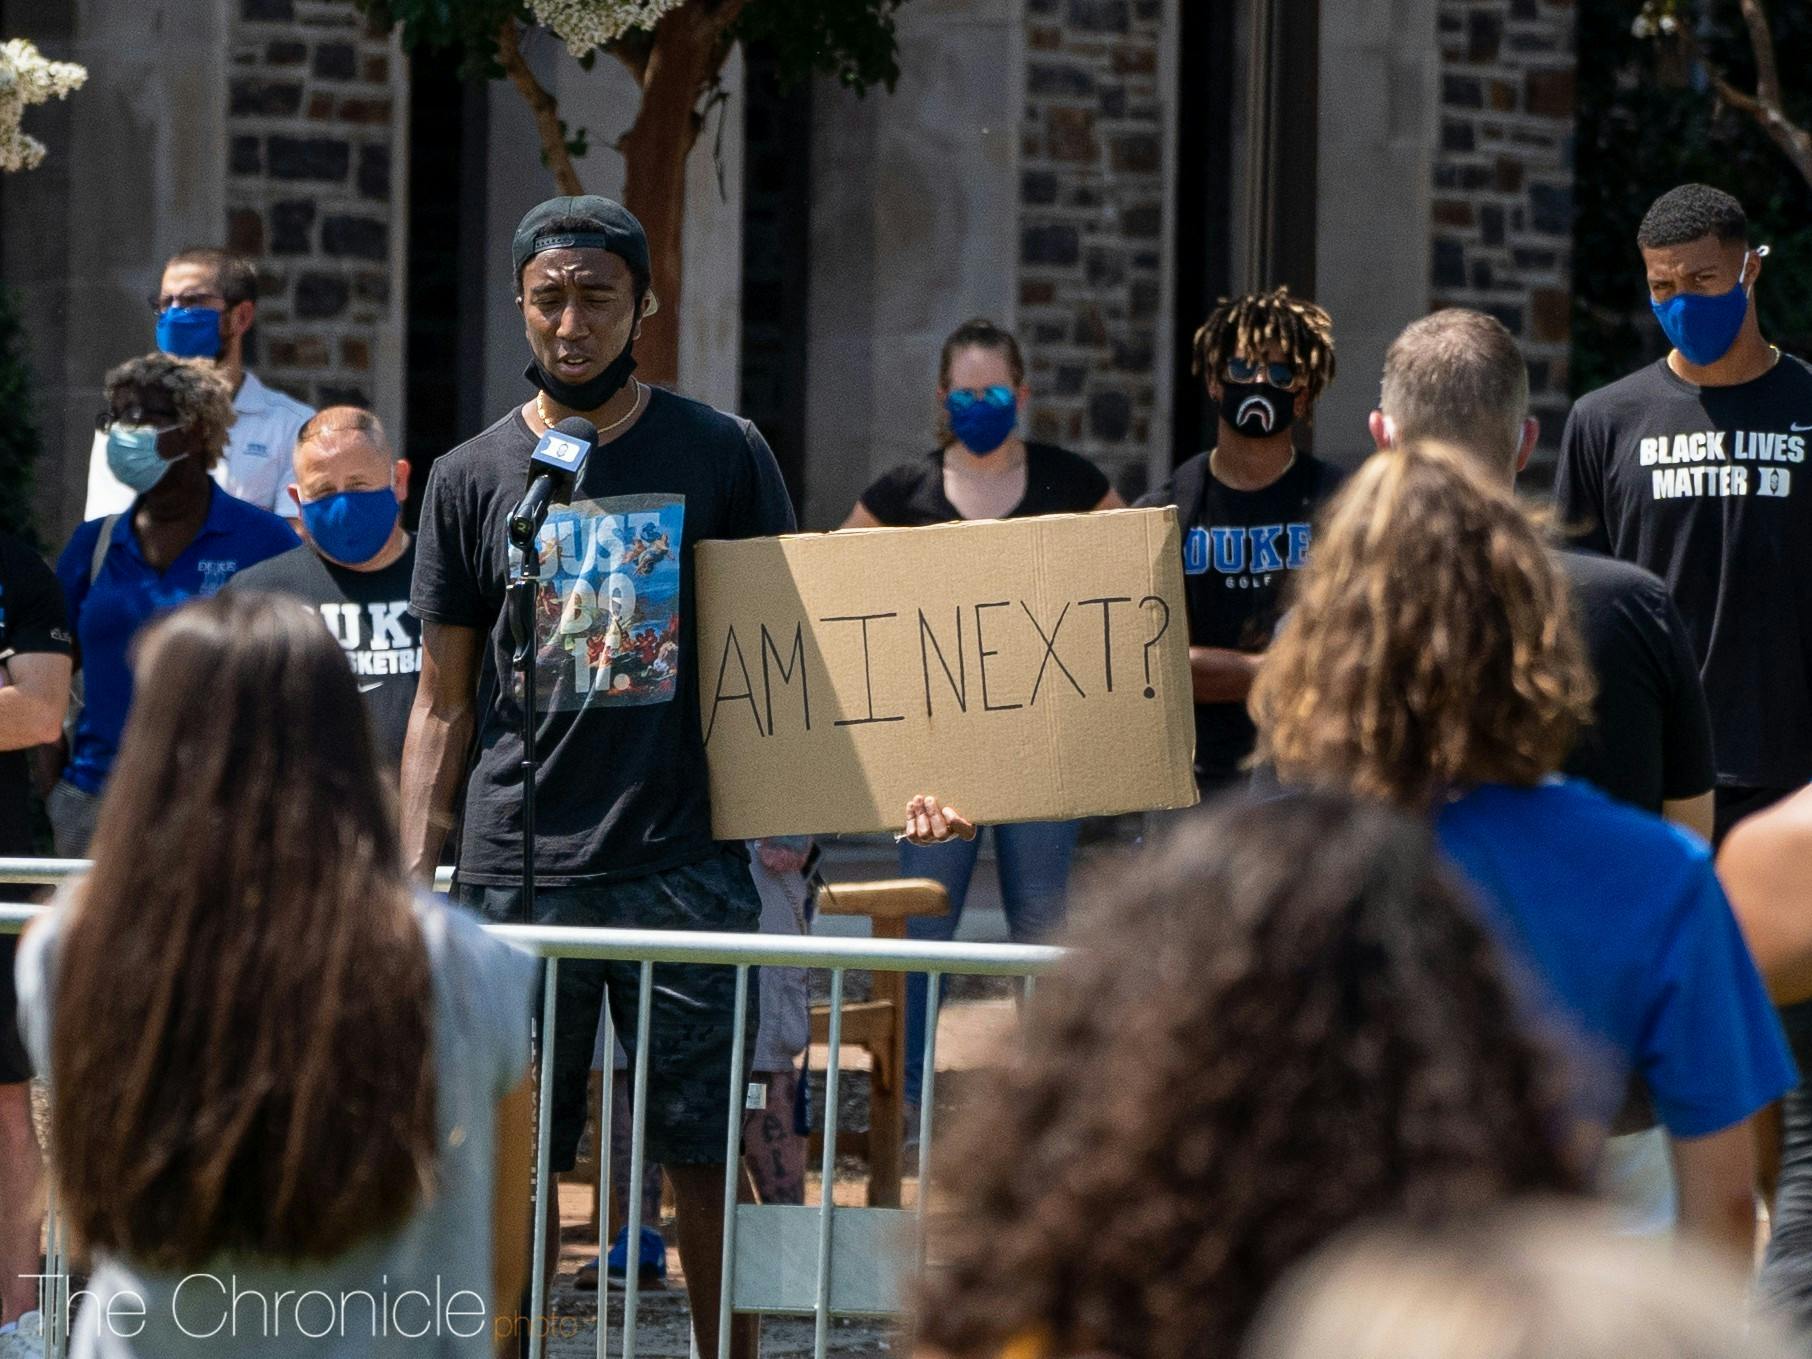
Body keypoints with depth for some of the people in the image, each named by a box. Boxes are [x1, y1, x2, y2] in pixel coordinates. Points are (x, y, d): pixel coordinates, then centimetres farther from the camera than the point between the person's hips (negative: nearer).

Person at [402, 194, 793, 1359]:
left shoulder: (722, 456, 5)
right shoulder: (473, 481, 8)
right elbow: (445, 704, 11)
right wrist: (411, 880, 3)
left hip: (686, 865, -1)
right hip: (518, 874, 1)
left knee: (708, 1161, 1)